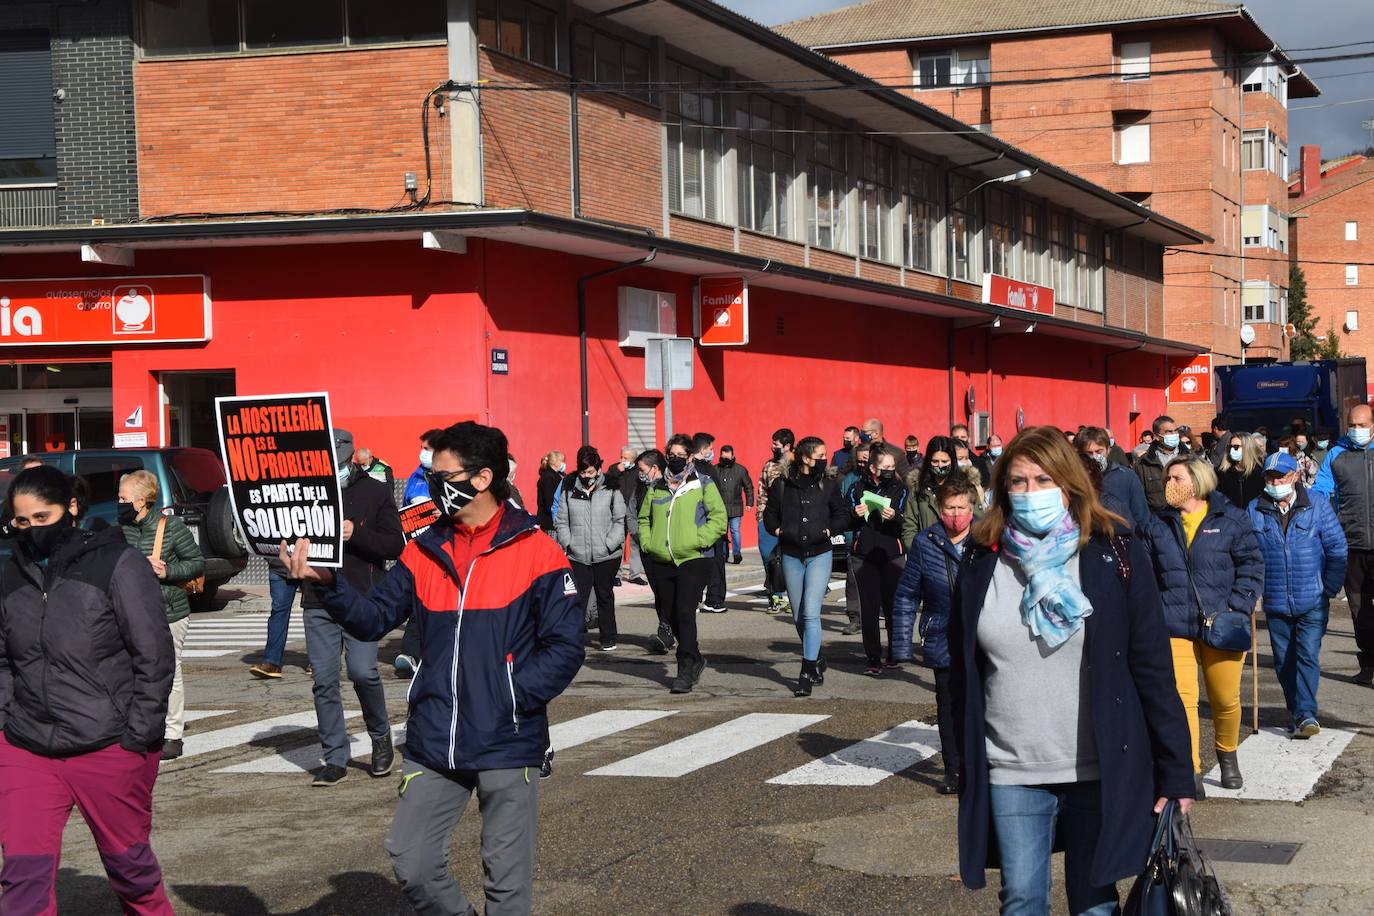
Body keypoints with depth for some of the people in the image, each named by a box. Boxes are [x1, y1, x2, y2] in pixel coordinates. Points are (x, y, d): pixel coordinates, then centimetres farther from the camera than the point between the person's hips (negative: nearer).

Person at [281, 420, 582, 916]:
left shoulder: (535, 552, -8)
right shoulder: (425, 551, 7)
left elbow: (564, 647, -9)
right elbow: (373, 618, 4)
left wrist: (507, 702, -16)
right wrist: (327, 583, -13)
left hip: (507, 745, -4)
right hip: (433, 745, 5)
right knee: (411, 864, 6)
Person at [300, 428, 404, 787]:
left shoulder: (374, 492, 3)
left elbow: (395, 544, -1)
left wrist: (356, 534, -15)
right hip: (318, 603, 3)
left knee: (363, 671, -12)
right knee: (324, 680, 1)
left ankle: (381, 735, 15)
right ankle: (335, 758, 10)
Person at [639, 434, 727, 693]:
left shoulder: (703, 485, 1)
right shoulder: (657, 488, 14)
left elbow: (718, 518, -5)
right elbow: (644, 519, 22)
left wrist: (696, 541, -15)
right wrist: (647, 543, 6)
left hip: (694, 559, -5)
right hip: (662, 562, 6)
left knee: (685, 613, -16)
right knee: (668, 614, 10)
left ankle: (686, 671, -12)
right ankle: (695, 659, 30)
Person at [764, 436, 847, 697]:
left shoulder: (829, 485, 1)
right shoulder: (782, 485, 2)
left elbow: (842, 516, 7)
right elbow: (770, 516, 11)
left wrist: (826, 531, -8)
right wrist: (779, 531, -7)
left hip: (819, 555, -2)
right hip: (791, 556, 2)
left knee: (810, 613, -14)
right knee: (799, 617, 11)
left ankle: (807, 673, -13)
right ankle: (817, 661, 32)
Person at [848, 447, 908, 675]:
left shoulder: (899, 489, 5)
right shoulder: (858, 489, 7)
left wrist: (895, 517, -21)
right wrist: (855, 515, -12)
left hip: (892, 555, 0)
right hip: (865, 556, 0)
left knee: (893, 606, 3)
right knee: (869, 609, -1)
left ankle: (894, 654, 17)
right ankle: (873, 659, 4)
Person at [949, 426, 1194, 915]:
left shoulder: (1115, 556, -5)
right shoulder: (982, 563, 2)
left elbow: (1153, 670, -5)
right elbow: (963, 675, 8)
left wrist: (1176, 774, -8)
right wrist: (967, 768, 7)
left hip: (1099, 773, -2)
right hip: (1010, 776, 2)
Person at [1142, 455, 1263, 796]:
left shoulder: (1231, 519, 0)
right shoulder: (1158, 525, 8)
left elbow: (1252, 565, -1)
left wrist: (1237, 608, -11)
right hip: (1175, 626, 1)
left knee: (1225, 699, 10)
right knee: (1182, 698, -9)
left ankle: (1227, 756, 36)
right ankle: (1190, 769, -3)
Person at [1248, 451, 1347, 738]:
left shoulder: (1317, 504, -3)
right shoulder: (1254, 510, 0)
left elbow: (1336, 547, 0)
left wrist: (1330, 587, -3)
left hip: (1312, 601, -2)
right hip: (1275, 604, 3)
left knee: (1307, 655, -12)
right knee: (1283, 661, 10)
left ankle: (1306, 714, -12)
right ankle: (1295, 711, 23)